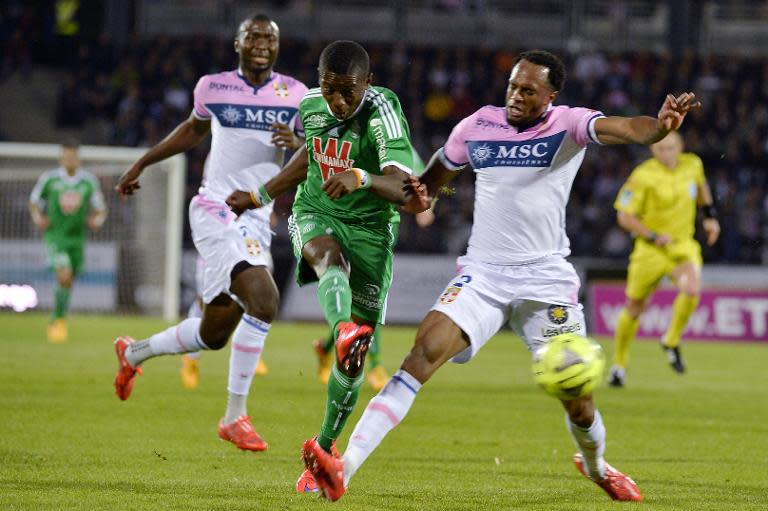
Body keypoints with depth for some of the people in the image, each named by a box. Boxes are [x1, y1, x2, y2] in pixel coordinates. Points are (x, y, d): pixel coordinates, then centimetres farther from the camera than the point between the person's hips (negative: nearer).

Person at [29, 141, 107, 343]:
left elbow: (100, 209, 10)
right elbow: (34, 201, 10)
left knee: (68, 282, 11)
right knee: (64, 275, -22)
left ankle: (55, 323, 30)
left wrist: (97, 220, -11)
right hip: (55, 235, -3)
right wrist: (38, 218, -8)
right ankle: (59, 320, -7)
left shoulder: (89, 181, 0)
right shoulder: (49, 179, -5)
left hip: (77, 237, 3)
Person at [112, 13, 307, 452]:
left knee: (213, 335, 10)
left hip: (256, 223, 4)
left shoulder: (295, 94, 5)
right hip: (216, 212, -4)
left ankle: (134, 353, 40)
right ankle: (235, 416, -17)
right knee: (263, 299, -26)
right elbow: (194, 130, 22)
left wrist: (297, 143, -18)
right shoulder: (213, 87, 2)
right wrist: (141, 164, 28)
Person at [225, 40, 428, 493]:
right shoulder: (311, 107, -3)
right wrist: (261, 196, 26)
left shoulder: (383, 113, -21)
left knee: (355, 357, -4)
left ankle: (324, 449, 13)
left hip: (371, 228, -2)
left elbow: (405, 190, -36)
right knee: (329, 255, -38)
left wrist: (362, 179, -55)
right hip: (315, 214, 3)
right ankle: (345, 330, -68)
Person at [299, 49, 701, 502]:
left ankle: (596, 465, 37)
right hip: (482, 273, 1)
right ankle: (345, 468, -31)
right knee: (426, 349, -22)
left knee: (576, 393, 0)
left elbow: (622, 128, -26)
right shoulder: (478, 126, 3)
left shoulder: (568, 125, -5)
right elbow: (434, 180, 21)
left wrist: (659, 126, -48)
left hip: (547, 278, -1)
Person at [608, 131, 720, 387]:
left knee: (692, 289, -26)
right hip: (650, 249, -3)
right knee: (635, 308, 6)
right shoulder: (643, 176, -16)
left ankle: (672, 341, -2)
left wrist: (710, 215, 14)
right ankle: (619, 364, 26)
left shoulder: (693, 165, -2)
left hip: (683, 244, 3)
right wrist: (653, 236, -24)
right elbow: (624, 216, -14)